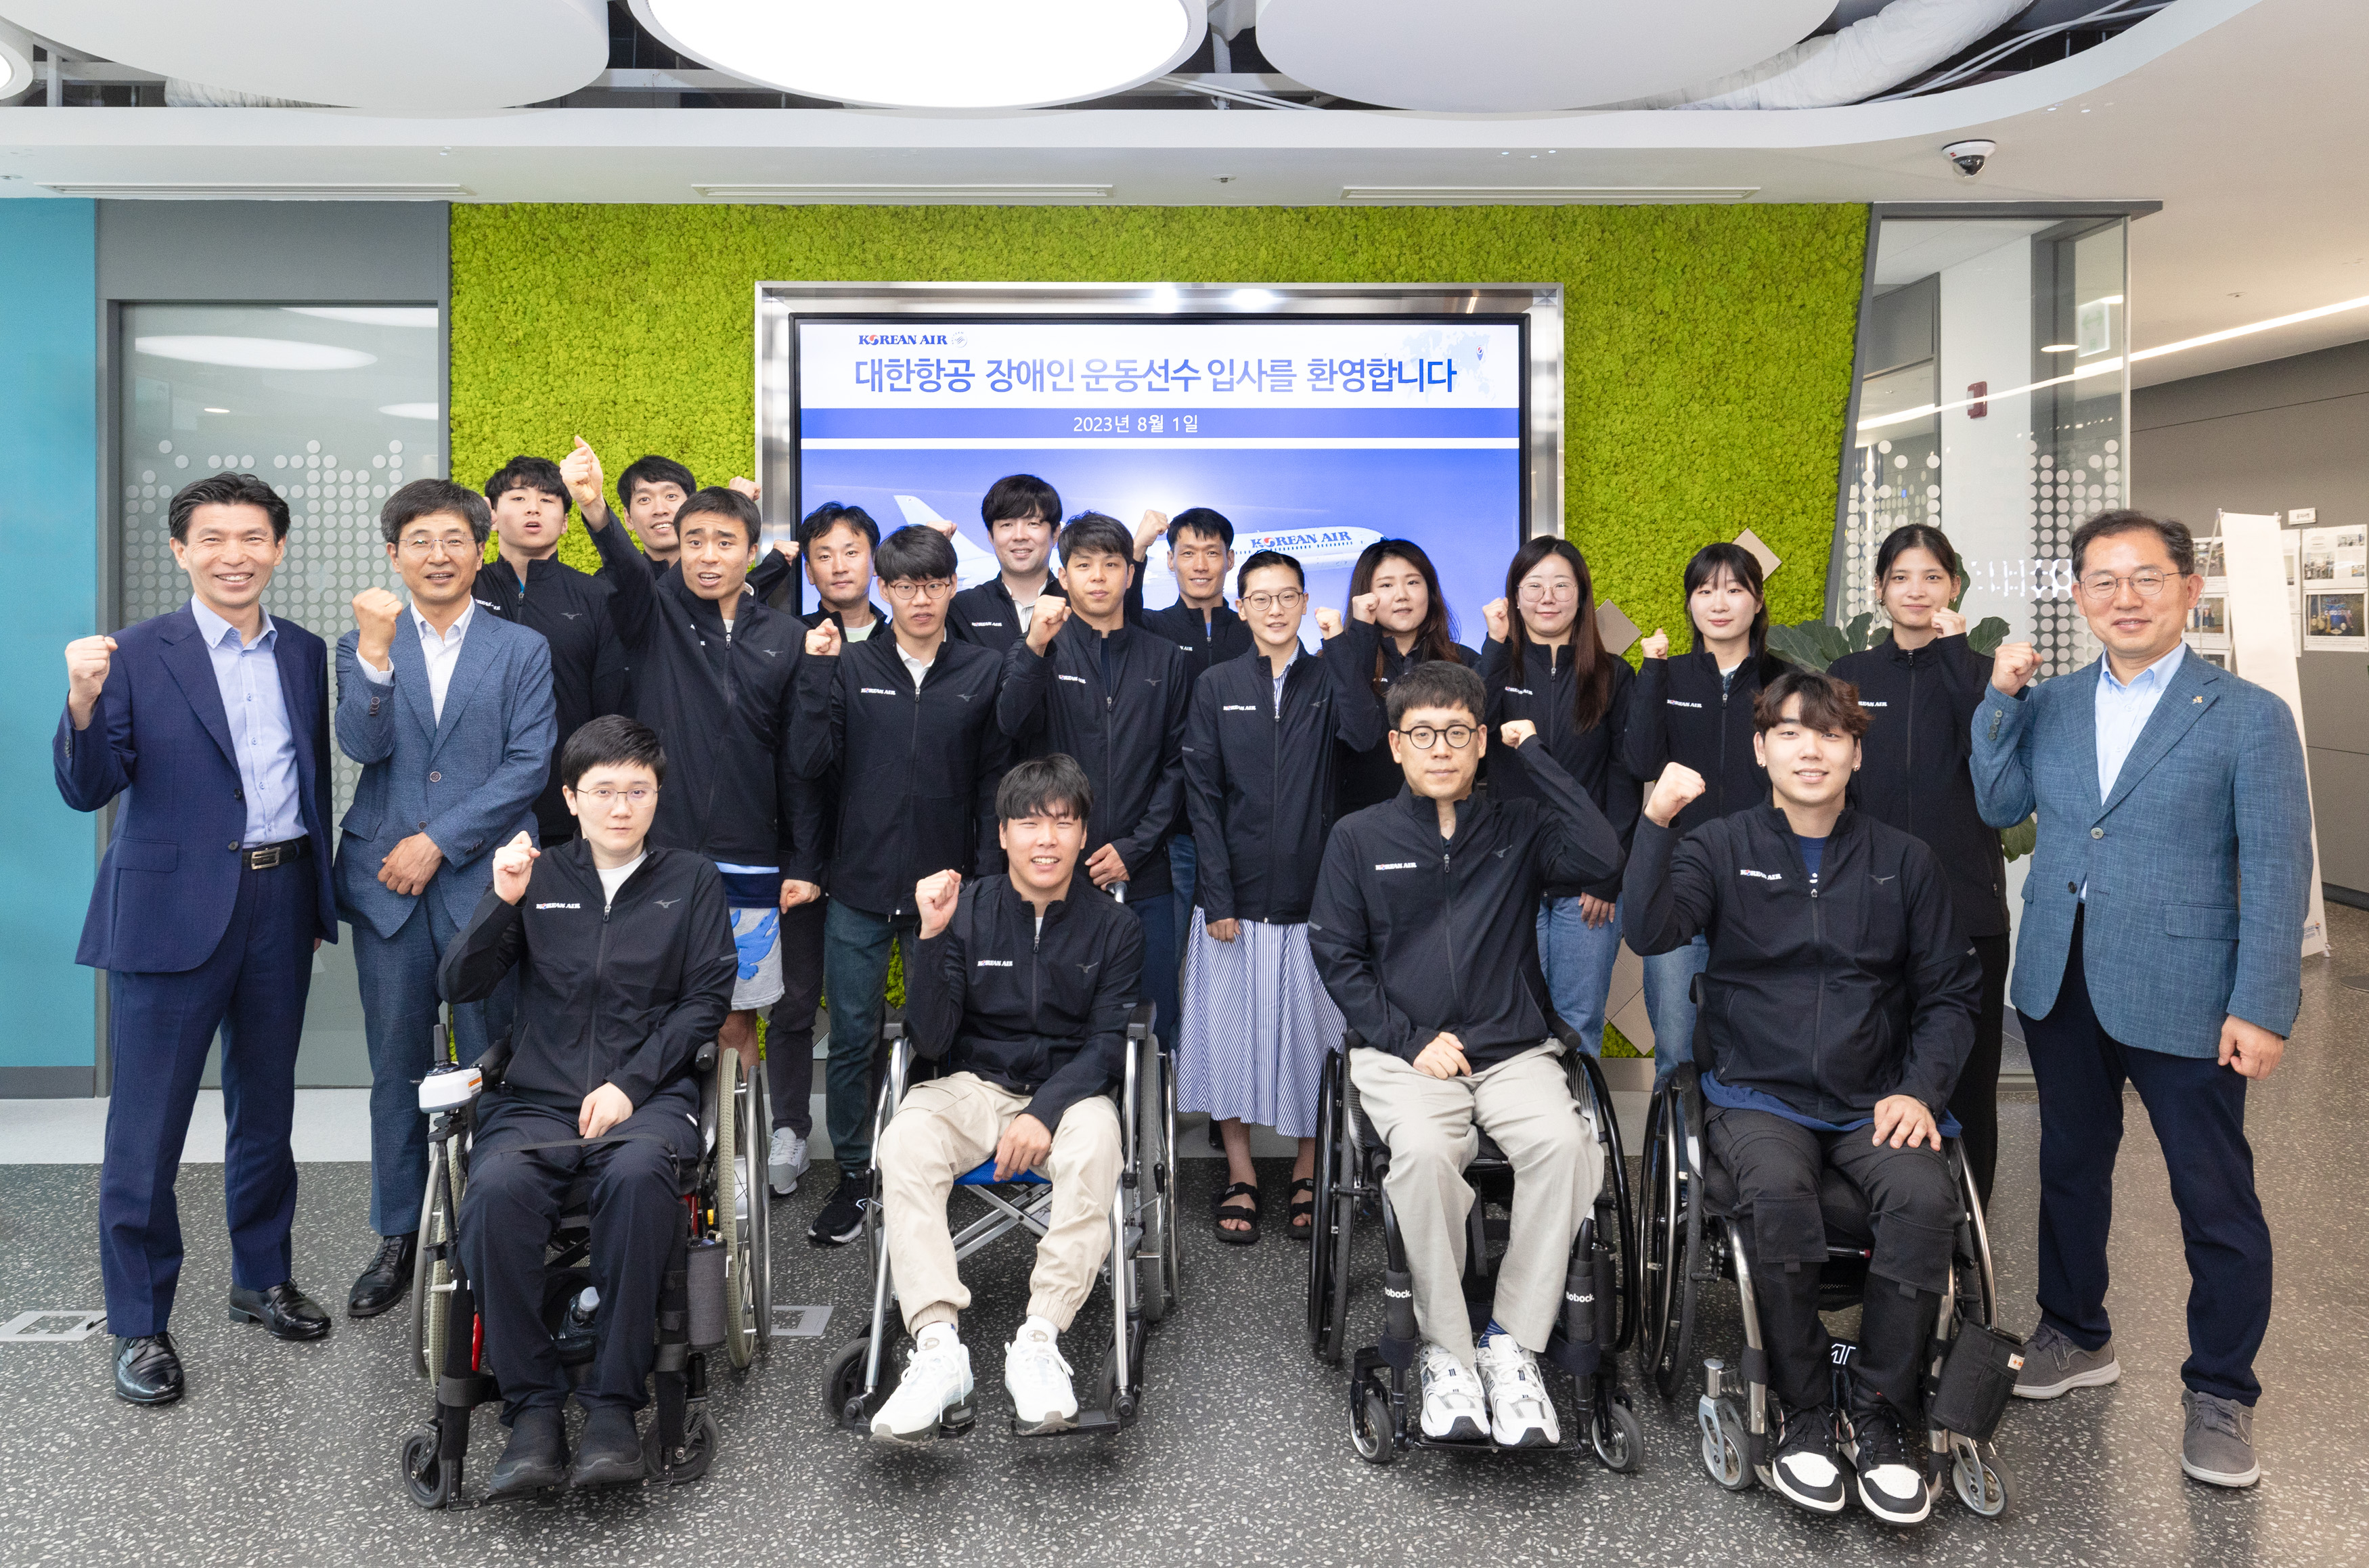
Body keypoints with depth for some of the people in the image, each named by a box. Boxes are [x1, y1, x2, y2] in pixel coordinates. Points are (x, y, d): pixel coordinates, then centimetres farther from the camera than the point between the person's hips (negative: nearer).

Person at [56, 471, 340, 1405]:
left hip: (281, 906, 4)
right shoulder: (138, 655, -4)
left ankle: (262, 1280, 32)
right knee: (146, 1130, 2)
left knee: (266, 1111, 16)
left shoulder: (304, 655, 8)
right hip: (174, 912, -4)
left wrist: (319, 907, 13)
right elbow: (89, 789, -9)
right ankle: (140, 1325, 16)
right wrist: (83, 704, -28)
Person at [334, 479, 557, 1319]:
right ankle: (399, 1238, 20)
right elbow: (362, 745, -5)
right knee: (397, 1067, 9)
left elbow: (528, 767, -3)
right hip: (386, 882, 2)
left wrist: (439, 840, -9)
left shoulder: (523, 650, 5)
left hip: (483, 880, -2)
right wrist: (377, 650, -17)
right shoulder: (363, 645, 11)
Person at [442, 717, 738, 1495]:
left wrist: (630, 1085, -7)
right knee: (497, 1189, -32)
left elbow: (706, 998, 6)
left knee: (639, 1175, -36)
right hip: (536, 1097, 2)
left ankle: (613, 1401, -24)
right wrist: (504, 902, -8)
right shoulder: (535, 877, 18)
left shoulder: (691, 879, 15)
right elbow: (460, 985, 10)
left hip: (650, 1096, -1)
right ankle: (531, 1404, -20)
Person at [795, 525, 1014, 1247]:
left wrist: (987, 878, -1)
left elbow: (994, 783, 4)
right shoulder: (848, 665, 3)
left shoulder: (983, 671, 3)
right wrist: (817, 673, -11)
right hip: (860, 890, 1)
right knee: (852, 1040, 7)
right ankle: (853, 1178, 23)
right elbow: (810, 763, -4)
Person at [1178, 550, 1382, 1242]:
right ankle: (1240, 1177, 17)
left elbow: (1363, 735, -17)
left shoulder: (1329, 678, 6)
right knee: (1230, 1029, 4)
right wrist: (1217, 894, -7)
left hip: (1311, 893, 0)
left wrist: (1343, 646, -14)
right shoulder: (1216, 687, 6)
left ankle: (1307, 1174, 21)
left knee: (1310, 1031, 6)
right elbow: (1203, 796, 1)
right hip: (1236, 896, 0)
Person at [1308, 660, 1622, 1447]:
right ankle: (1444, 1351, -15)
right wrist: (1410, 1041, -6)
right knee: (1423, 1152, -33)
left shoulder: (1517, 830, 10)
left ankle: (1512, 1343, -14)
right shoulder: (1360, 838, 9)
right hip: (1403, 1052, -1)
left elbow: (1602, 859, -9)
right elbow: (1337, 955, 6)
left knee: (1564, 1143, -29)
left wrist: (1536, 754, -3)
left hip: (1514, 1049, 1)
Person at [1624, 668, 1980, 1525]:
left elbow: (1949, 994, 14)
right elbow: (1648, 932, -13)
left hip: (1874, 1102, 2)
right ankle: (1805, 1413, -12)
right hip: (1758, 1094, -2)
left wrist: (1920, 1090, -2)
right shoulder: (1720, 847, 5)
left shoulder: (1905, 861, 11)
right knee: (1778, 1192, -33)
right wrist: (1656, 823, -26)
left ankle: (1883, 1417, -10)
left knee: (1924, 1196, -29)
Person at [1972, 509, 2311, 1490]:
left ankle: (2219, 1396, 22)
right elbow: (1998, 807, 2)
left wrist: (2262, 1007, -14)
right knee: (2070, 1168, 18)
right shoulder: (2047, 706, 8)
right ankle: (2076, 1338, 37)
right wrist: (2000, 701, -7)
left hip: (2183, 998, -4)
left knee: (2215, 1198, 5)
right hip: (2060, 990, 5)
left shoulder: (2248, 717, -5)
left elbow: (2277, 872, -8)